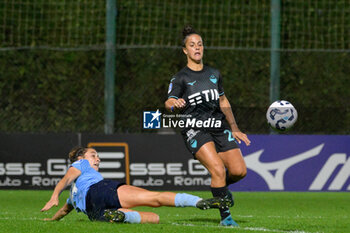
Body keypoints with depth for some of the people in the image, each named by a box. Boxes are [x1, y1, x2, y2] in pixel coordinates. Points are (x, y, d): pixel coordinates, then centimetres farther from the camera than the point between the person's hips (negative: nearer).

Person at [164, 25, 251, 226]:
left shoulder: (214, 74, 15)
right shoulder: (181, 78, 0)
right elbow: (169, 103, -14)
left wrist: (234, 128, 23)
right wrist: (175, 104, -38)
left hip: (219, 128, 5)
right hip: (195, 130, -5)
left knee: (239, 170, -9)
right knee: (218, 170, -24)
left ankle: (221, 186, 26)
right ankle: (225, 217, -13)